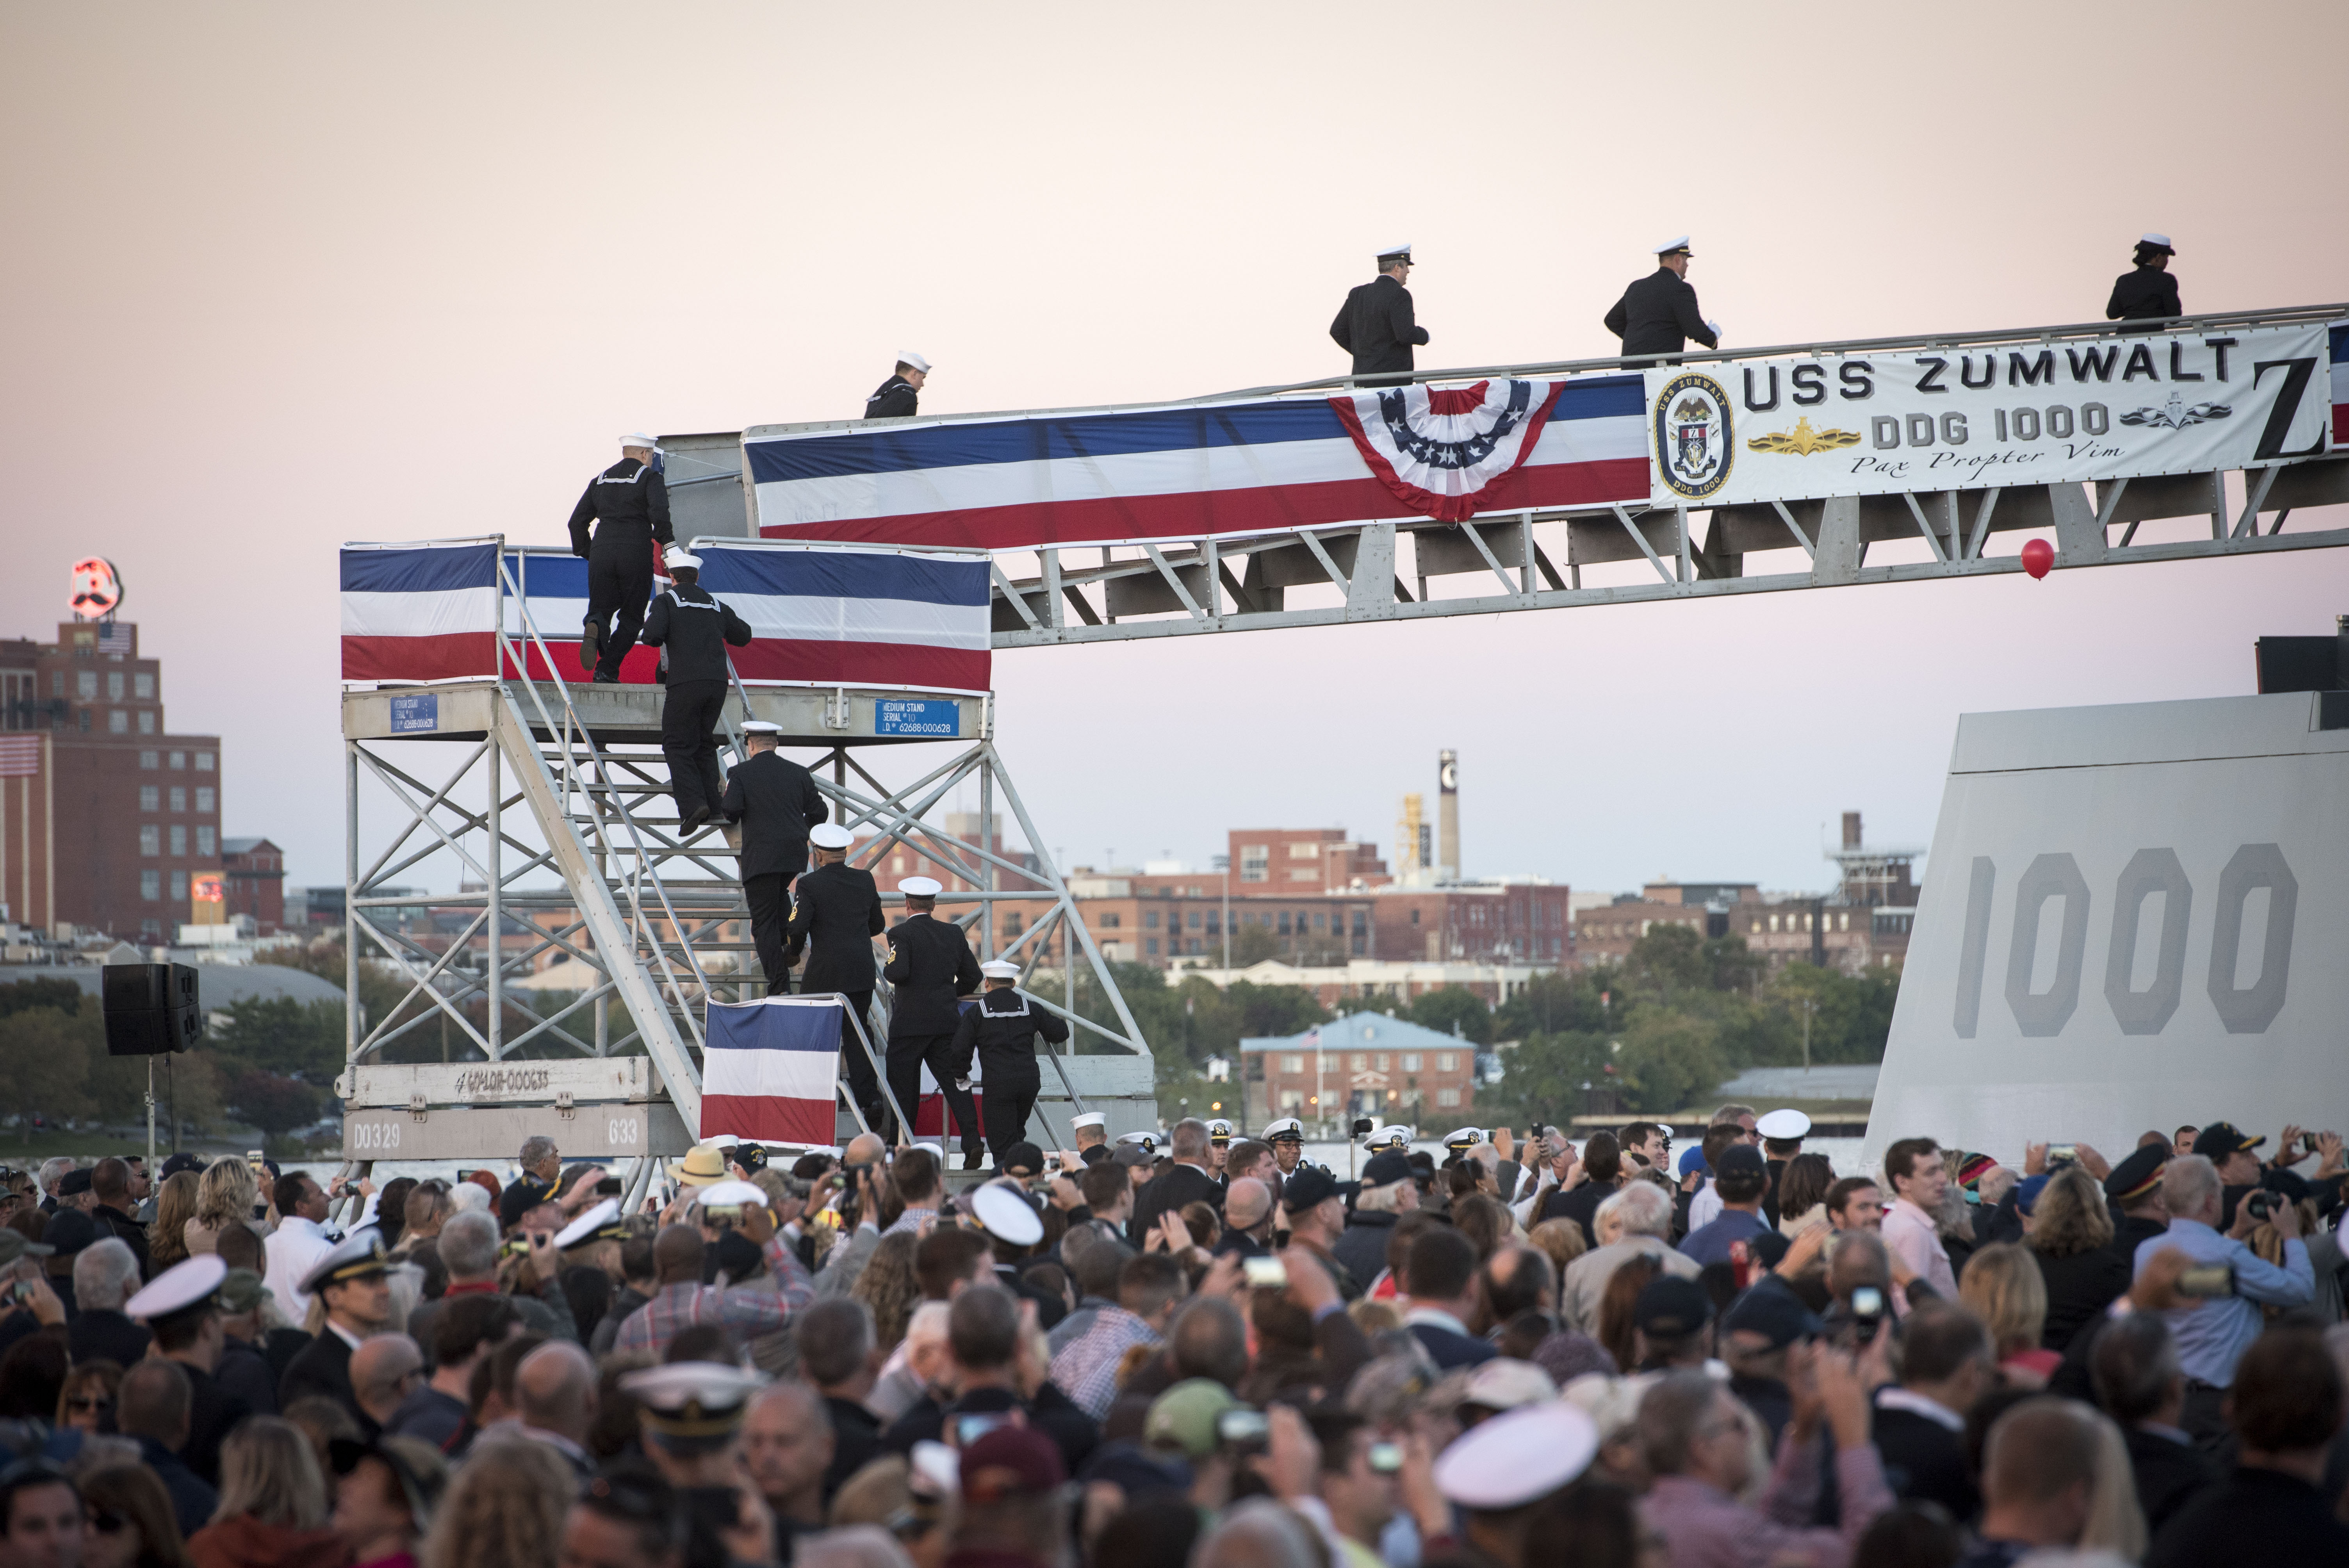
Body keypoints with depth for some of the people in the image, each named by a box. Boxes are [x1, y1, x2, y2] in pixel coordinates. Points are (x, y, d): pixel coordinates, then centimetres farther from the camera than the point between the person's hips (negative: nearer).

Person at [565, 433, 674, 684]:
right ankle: (607, 670, -6)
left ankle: (595, 627, -29)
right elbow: (659, 513, -15)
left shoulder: (601, 480, 19)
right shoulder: (650, 477, 4)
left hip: (602, 551, 3)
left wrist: (585, 551, 28)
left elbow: (577, 521, 16)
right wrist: (667, 541, -1)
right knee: (631, 616, 7)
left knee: (601, 608, 9)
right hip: (636, 551, -3)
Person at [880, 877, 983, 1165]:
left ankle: (902, 1147, 8)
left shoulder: (901, 933, -7)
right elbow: (972, 977, 11)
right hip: (947, 1020, 4)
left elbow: (898, 972, -21)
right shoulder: (954, 933, 8)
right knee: (955, 1082, 2)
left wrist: (887, 969, 1)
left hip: (910, 1022, -4)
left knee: (904, 1087, 5)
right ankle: (972, 1141, -11)